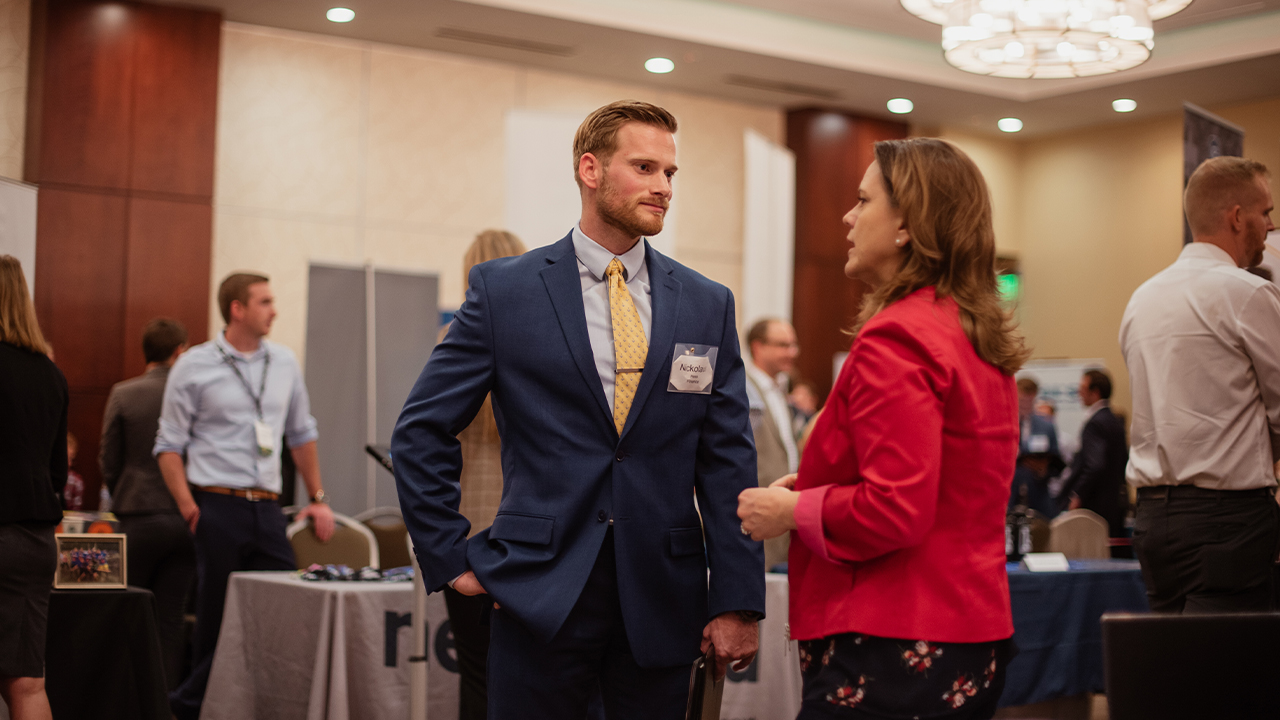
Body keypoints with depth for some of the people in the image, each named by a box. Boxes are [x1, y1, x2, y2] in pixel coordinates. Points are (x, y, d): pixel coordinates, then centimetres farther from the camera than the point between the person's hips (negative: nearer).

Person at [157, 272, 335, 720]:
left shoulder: (284, 363, 13)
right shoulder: (194, 367, -1)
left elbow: (301, 434, 22)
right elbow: (169, 444, 0)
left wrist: (318, 498, 18)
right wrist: (189, 507, -11)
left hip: (266, 509, 5)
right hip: (218, 506, -4)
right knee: (217, 614, 0)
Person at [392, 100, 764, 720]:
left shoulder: (708, 305, 7)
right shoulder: (504, 290, 0)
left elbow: (728, 461, 4)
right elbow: (421, 432, 3)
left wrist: (737, 601, -1)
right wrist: (450, 557, -2)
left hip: (662, 599, 2)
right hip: (539, 596, -2)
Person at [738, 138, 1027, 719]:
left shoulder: (894, 339, -17)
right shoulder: (980, 337, 13)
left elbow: (895, 510, -24)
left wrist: (791, 510, -9)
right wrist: (810, 486, 15)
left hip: (894, 652, -10)